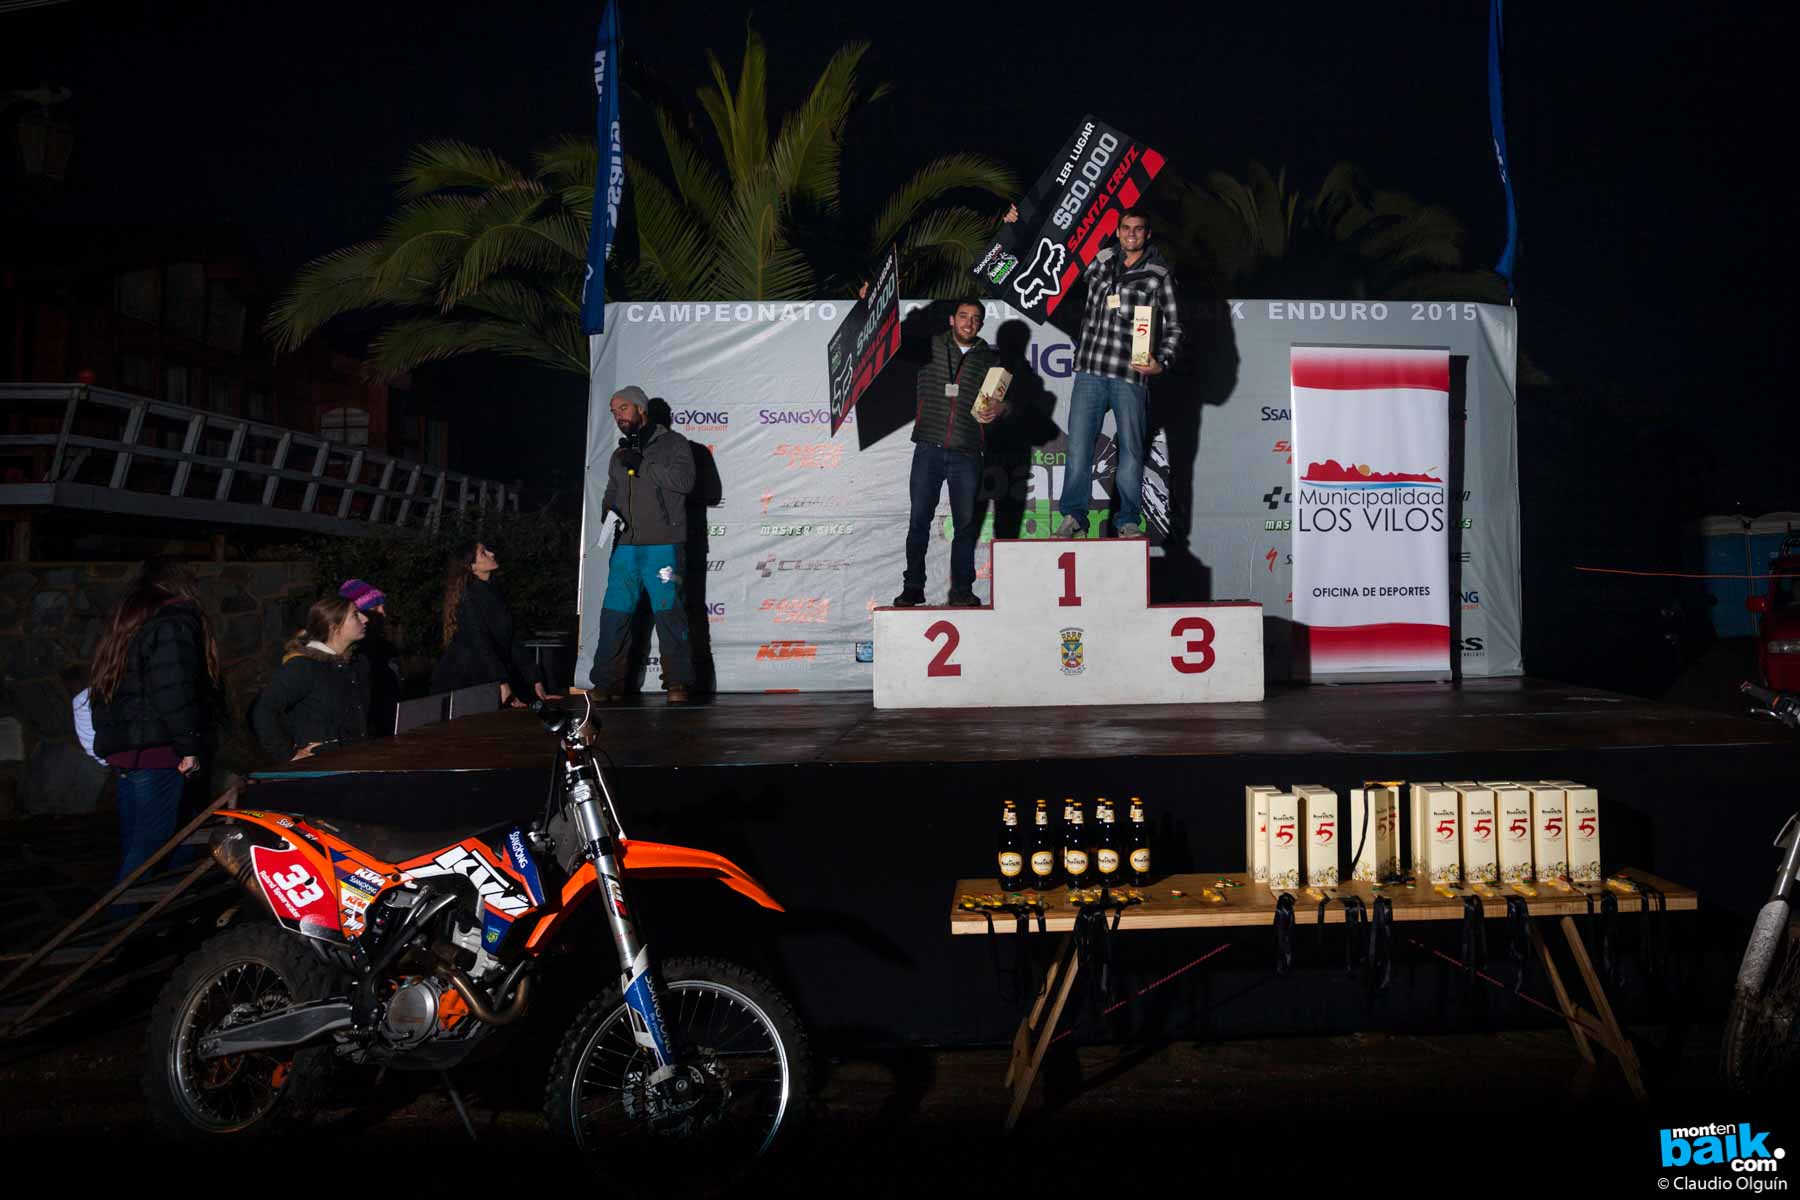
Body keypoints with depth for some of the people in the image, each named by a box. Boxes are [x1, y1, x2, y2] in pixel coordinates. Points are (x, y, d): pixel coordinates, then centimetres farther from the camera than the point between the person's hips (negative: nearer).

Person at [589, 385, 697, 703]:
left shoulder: (673, 443, 5)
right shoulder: (619, 456, 24)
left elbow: (684, 480, -11)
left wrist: (643, 465, -11)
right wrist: (608, 511, 10)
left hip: (663, 546, -5)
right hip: (624, 546, 5)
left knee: (669, 612, -8)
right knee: (615, 613, -1)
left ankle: (677, 682, -4)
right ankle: (607, 683, 4)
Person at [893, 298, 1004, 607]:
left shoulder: (990, 358, 12)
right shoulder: (930, 347, 8)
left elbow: (1006, 398, 16)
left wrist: (999, 409, -7)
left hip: (967, 454, 1)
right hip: (929, 449, -1)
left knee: (965, 523, 3)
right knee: (919, 520, 1)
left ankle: (962, 591, 12)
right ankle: (912, 588, 9)